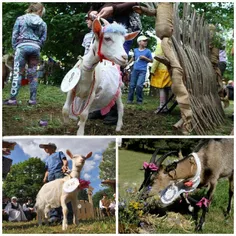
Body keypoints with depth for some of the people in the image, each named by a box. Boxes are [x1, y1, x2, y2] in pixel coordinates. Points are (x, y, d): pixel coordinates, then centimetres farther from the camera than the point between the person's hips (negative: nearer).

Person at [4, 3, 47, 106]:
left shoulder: (20, 19, 8)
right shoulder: (43, 23, 12)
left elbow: (14, 35, 4)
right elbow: (43, 39, 10)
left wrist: (15, 48, 11)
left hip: (22, 46, -2)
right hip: (35, 47, 2)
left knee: (18, 73, -5)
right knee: (33, 74, 7)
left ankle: (13, 99, -9)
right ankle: (32, 99, 7)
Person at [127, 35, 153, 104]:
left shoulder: (148, 51, -2)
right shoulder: (135, 50, 7)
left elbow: (151, 60, 3)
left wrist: (145, 58, -11)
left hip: (142, 71, -3)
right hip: (135, 70, 3)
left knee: (139, 85, -13)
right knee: (132, 85, 4)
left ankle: (139, 100, 1)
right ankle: (130, 99, 15)